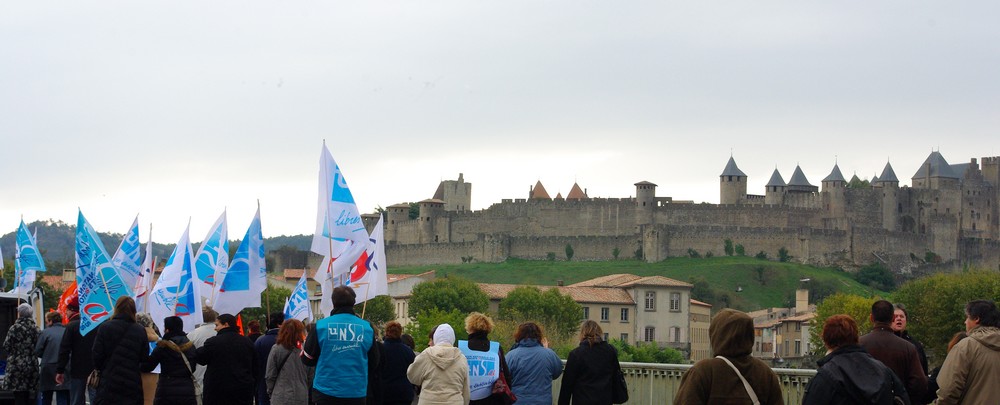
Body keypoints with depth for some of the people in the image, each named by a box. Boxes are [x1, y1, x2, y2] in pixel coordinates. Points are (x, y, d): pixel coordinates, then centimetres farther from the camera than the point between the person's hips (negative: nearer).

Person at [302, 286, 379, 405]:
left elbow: (307, 359, 2)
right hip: (356, 393, 1)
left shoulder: (321, 325, -7)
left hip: (326, 392, -1)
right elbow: (373, 363, 8)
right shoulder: (367, 328, -1)